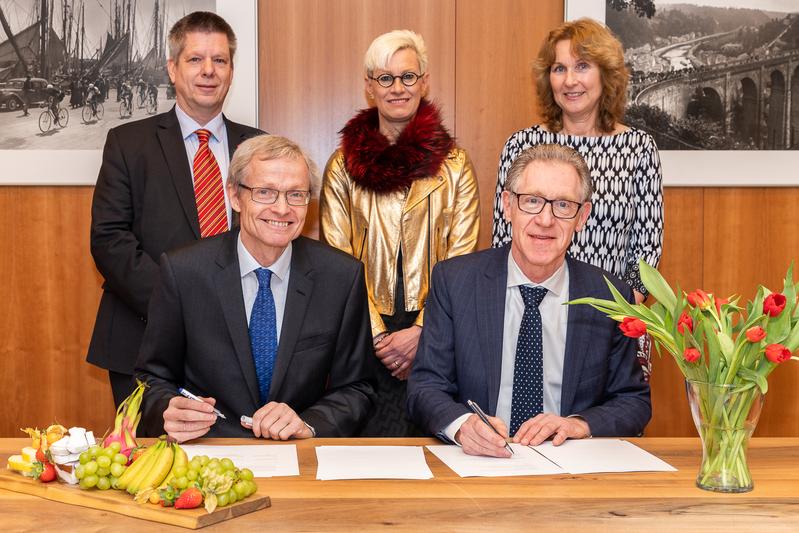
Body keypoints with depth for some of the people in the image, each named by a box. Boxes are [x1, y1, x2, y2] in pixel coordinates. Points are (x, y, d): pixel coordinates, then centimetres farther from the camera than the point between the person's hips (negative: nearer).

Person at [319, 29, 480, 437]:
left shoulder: (454, 164, 6)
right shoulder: (343, 164, 7)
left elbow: (461, 260, 1)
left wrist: (421, 331, -9)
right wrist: (378, 334, -7)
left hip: (433, 336, 0)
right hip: (365, 337, 0)